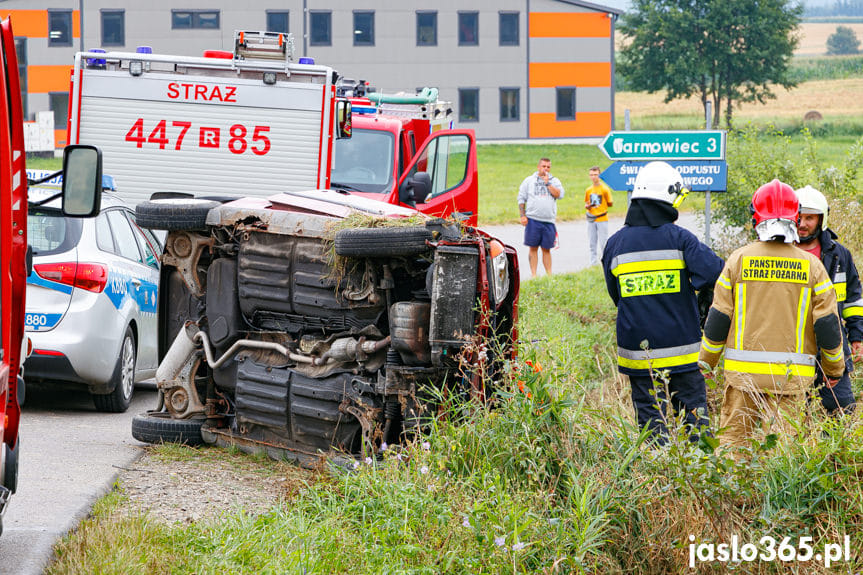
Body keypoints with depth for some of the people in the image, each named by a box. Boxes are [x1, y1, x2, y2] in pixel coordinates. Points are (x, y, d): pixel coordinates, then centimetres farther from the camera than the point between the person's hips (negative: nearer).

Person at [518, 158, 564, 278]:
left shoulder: (554, 181, 11)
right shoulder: (529, 180, 8)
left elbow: (559, 194, -6)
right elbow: (521, 199, 7)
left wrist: (547, 183, -7)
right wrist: (523, 216, -2)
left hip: (549, 221, 1)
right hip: (533, 219, -1)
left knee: (546, 249, 5)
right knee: (533, 248, -1)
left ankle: (549, 274, 9)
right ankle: (533, 274, 2)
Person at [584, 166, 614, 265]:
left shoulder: (605, 189, -4)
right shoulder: (588, 190, 10)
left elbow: (610, 204, 1)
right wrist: (587, 206, -1)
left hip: (602, 219, -5)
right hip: (591, 220, 5)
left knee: (603, 243, -6)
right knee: (592, 244, 9)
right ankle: (593, 263, 16)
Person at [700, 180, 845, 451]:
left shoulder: (739, 260, -2)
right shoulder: (811, 266, -1)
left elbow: (718, 318, 1)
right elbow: (827, 324, 1)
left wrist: (707, 361, 14)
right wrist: (834, 368, 15)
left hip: (743, 369, 0)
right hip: (791, 376, 0)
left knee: (732, 438, 7)